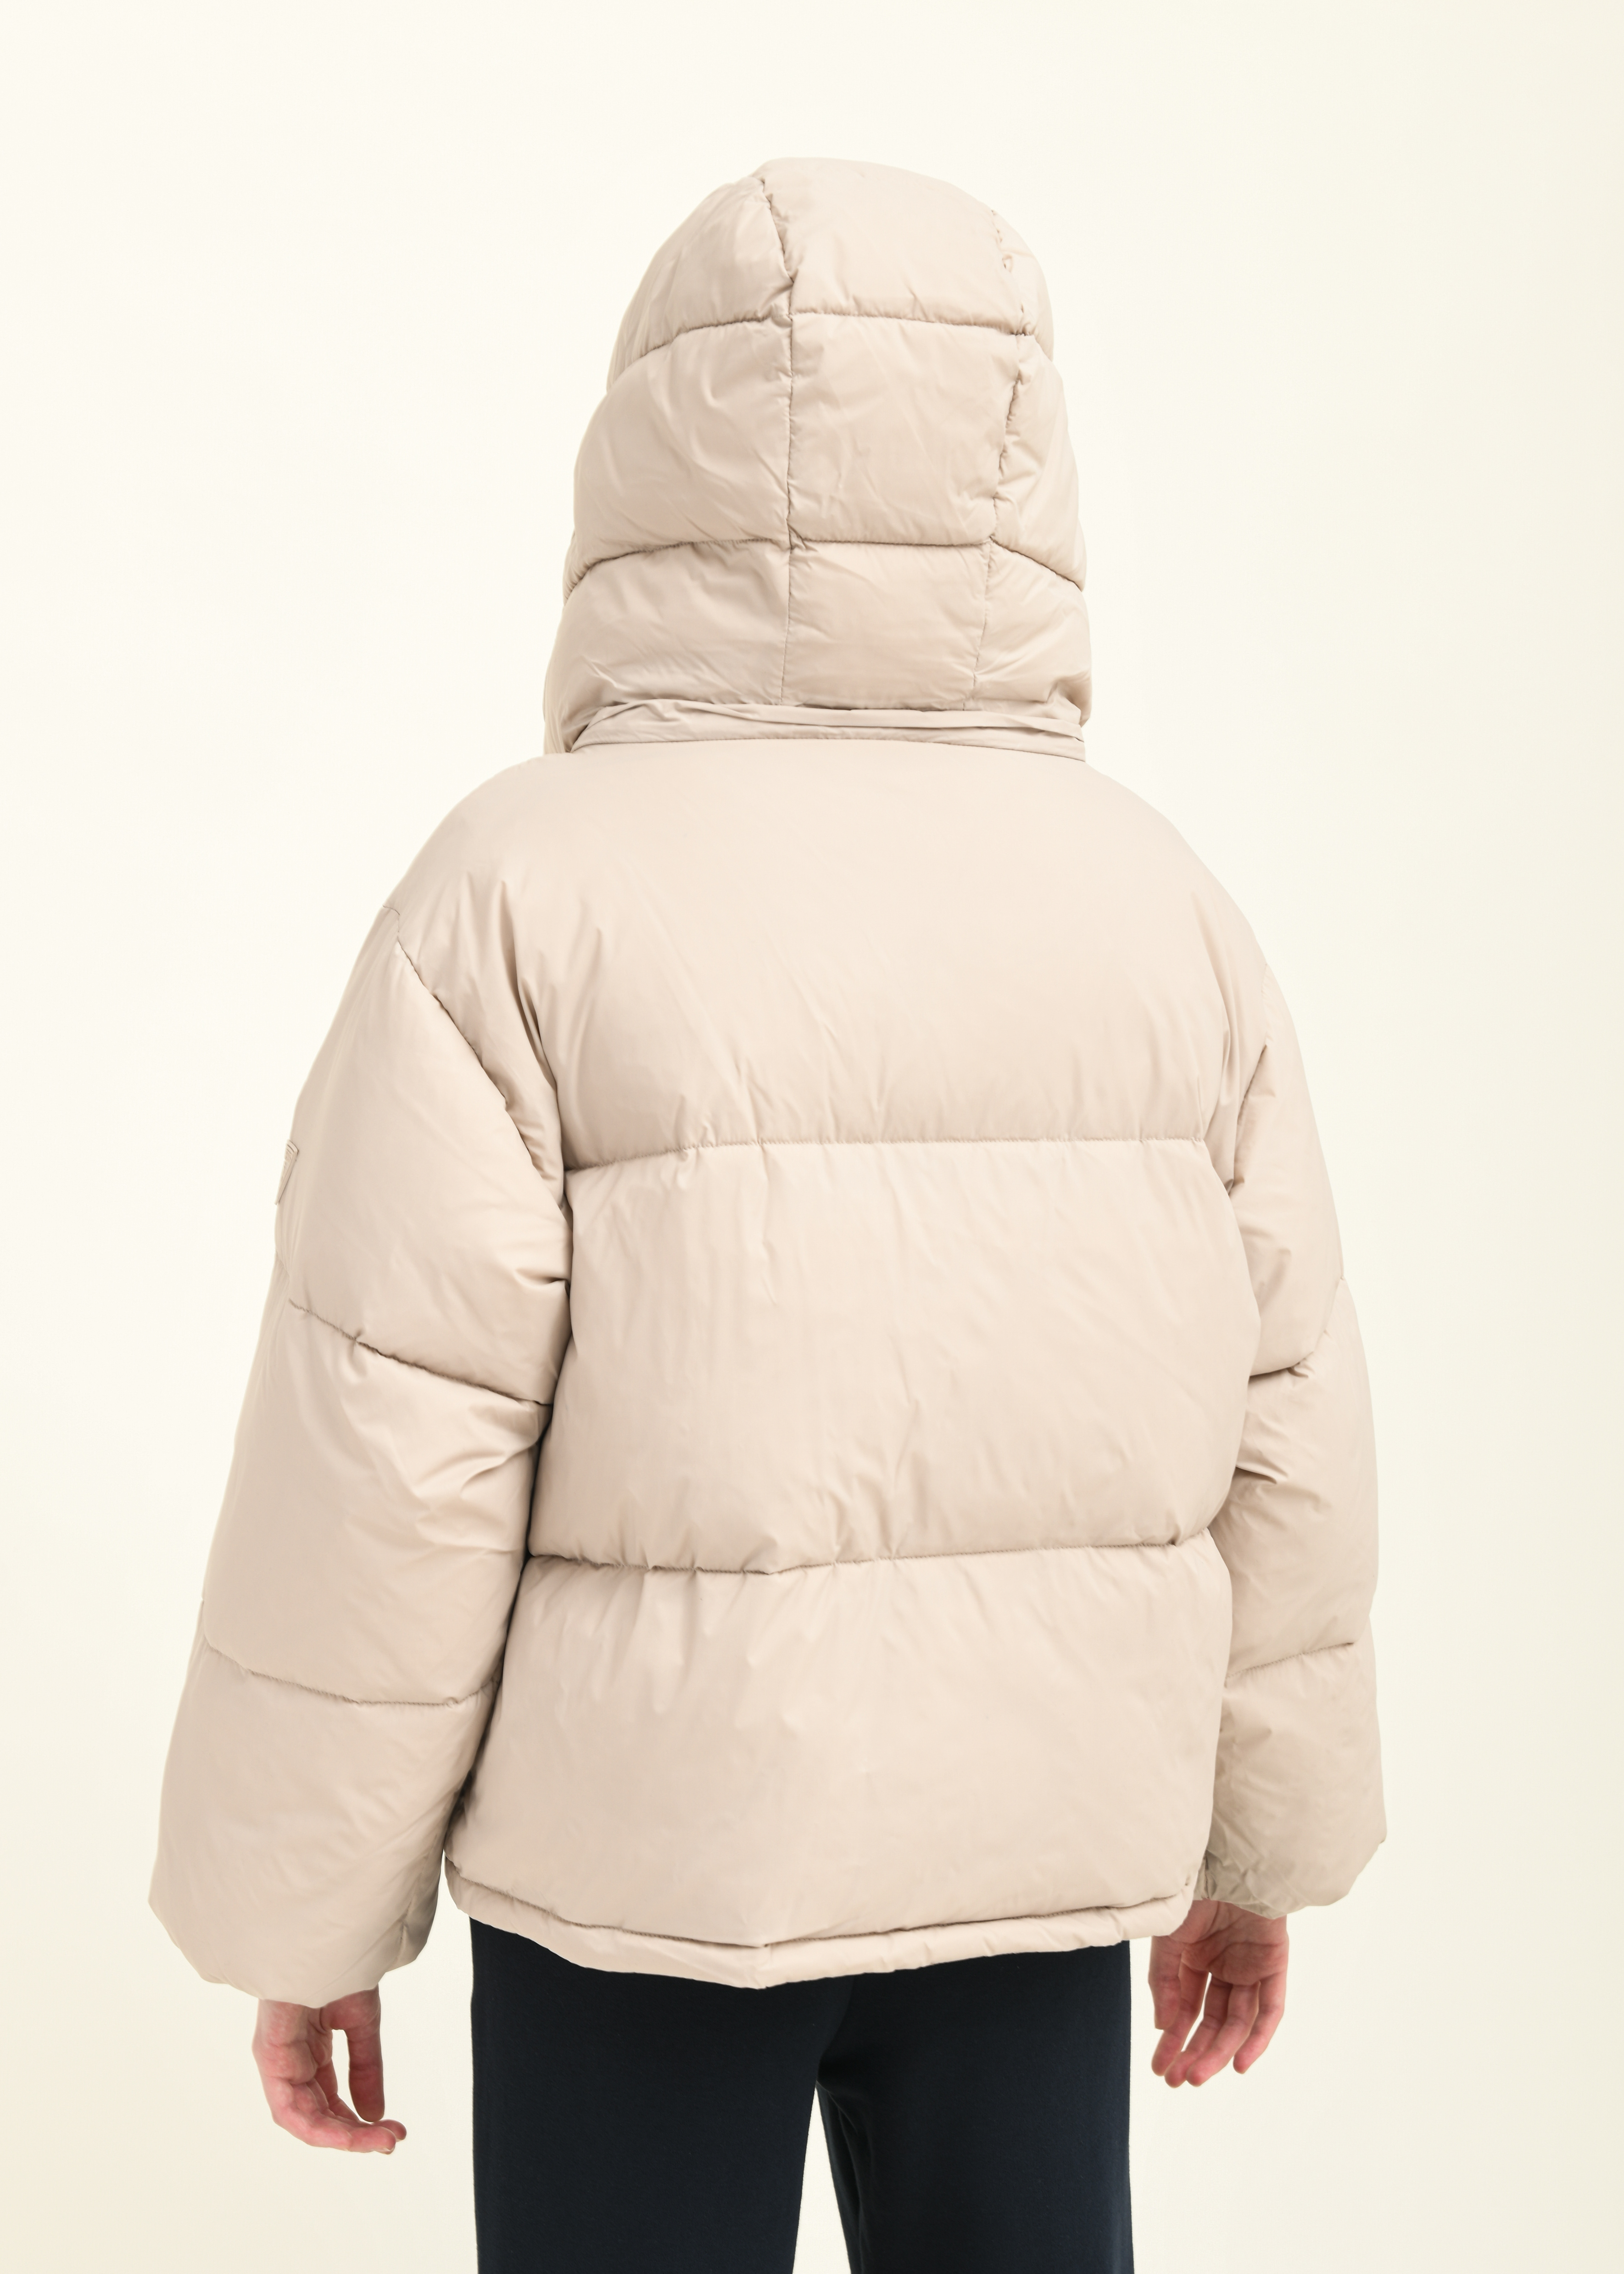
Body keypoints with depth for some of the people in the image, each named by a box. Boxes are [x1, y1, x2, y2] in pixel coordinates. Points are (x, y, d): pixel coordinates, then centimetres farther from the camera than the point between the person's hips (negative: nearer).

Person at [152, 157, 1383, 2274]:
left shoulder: (524, 891, -15)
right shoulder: (1157, 901, -4)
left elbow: (382, 1468, -16)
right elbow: (1275, 1425, 0)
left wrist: (303, 1915, -3)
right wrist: (1260, 1837, 13)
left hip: (644, 1839, -3)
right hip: (1037, 1839, 4)